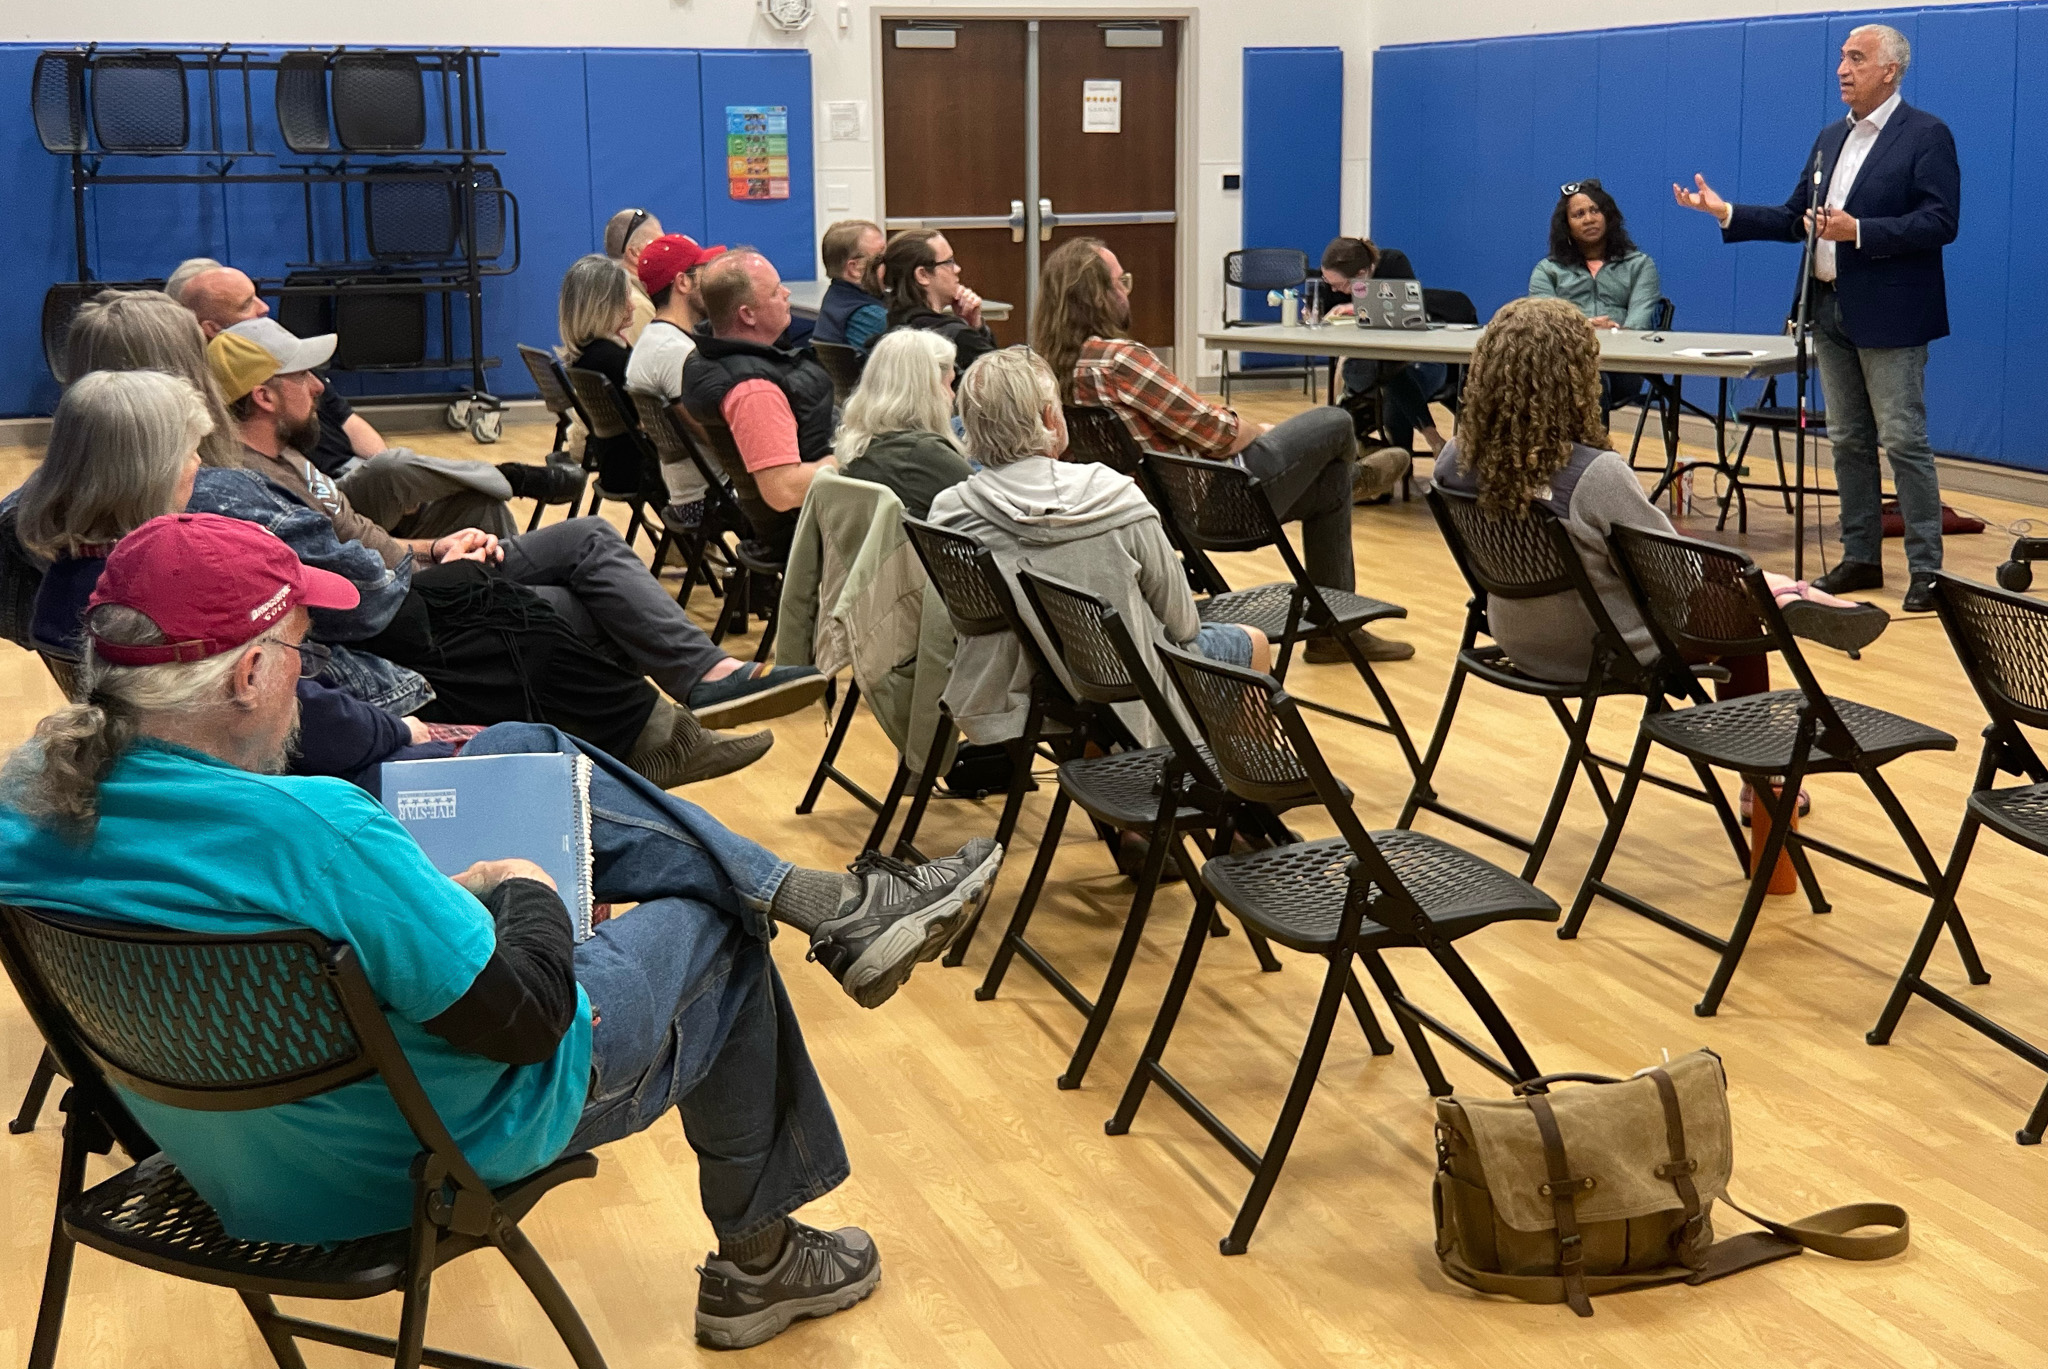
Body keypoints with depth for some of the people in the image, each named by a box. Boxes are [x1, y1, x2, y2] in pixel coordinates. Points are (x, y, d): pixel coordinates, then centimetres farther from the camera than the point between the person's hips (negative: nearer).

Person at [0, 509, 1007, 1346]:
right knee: (715, 933, 18)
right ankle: (756, 1263, 38)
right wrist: (526, 890, -10)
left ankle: (825, 903, 20)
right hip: (440, 1145, -7)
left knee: (524, 753, 11)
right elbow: (525, 1017, -30)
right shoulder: (309, 829, -38)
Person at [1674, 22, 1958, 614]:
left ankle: (1926, 569, 0)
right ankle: (1860, 558, 21)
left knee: (1903, 441, -6)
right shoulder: (1831, 138, 14)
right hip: (1830, 310, 8)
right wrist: (1726, 212, 5)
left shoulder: (1926, 136, -9)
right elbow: (1795, 218, 15)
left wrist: (1858, 230, -25)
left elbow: (1940, 223, -17)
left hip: (1888, 314, -7)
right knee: (1848, 442, 12)